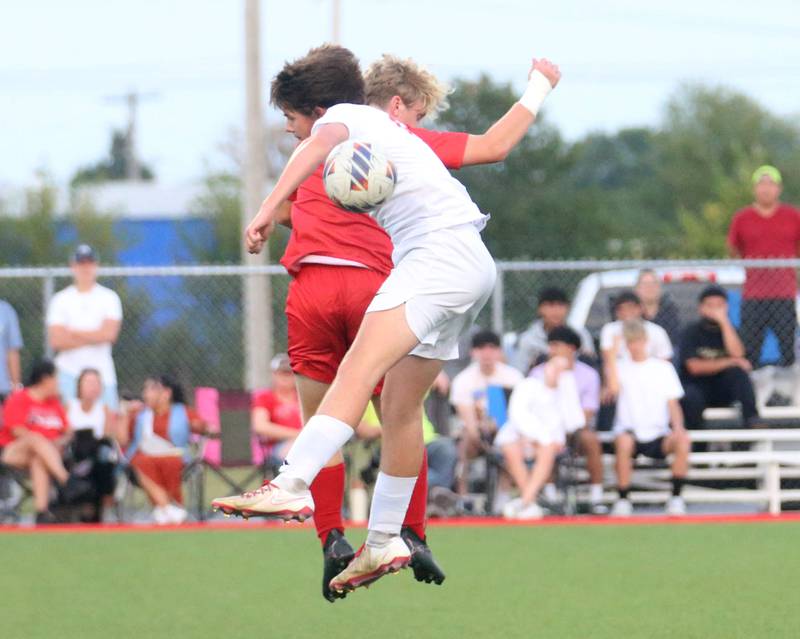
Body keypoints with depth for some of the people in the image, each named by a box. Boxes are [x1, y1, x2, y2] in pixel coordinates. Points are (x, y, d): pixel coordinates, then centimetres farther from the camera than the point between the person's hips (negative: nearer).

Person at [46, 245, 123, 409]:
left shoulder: (109, 298, 6)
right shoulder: (60, 300, 7)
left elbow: (109, 334, -8)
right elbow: (56, 340, -4)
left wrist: (73, 333, -4)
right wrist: (93, 337, -7)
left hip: (102, 372, 0)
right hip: (69, 373, 0)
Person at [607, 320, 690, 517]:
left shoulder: (663, 368, 13)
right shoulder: (620, 366, 10)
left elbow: (673, 404, 8)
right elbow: (614, 386, -12)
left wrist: (677, 427, -11)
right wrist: (613, 353, -8)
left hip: (658, 435, 1)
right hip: (629, 431, -1)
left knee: (683, 441, -31)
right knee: (623, 441, -37)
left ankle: (676, 498, -18)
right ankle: (623, 501, -24)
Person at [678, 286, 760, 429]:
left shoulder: (727, 329, 7)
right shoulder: (692, 332, -1)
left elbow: (737, 354, -15)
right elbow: (694, 367, -14)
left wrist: (723, 321, -15)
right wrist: (729, 362, -17)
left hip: (723, 390, 3)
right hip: (697, 386, -3)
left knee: (737, 371, -28)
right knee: (691, 398, -37)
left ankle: (752, 421, -33)